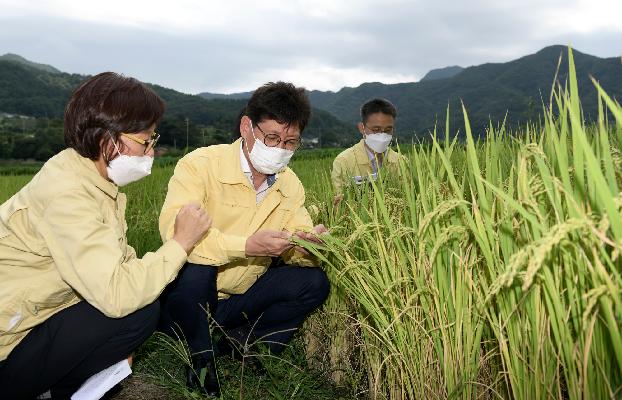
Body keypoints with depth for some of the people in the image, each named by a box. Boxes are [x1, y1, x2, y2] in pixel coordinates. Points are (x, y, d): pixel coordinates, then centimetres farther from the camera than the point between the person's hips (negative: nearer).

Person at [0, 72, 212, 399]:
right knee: (141, 311, -19)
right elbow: (116, 296, -32)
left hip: (36, 315, 8)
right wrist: (181, 242, -22)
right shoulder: (66, 193, -27)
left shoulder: (96, 180, 1)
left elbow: (115, 262, 0)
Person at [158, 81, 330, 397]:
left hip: (241, 298, 4)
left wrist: (307, 244, -25)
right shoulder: (201, 164, -19)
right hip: (187, 293, -3)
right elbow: (174, 230, -33)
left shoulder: (291, 185, -2)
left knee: (314, 282, -12)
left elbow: (292, 252, -1)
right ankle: (201, 357, -5)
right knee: (195, 267, -35)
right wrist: (247, 245, -41)